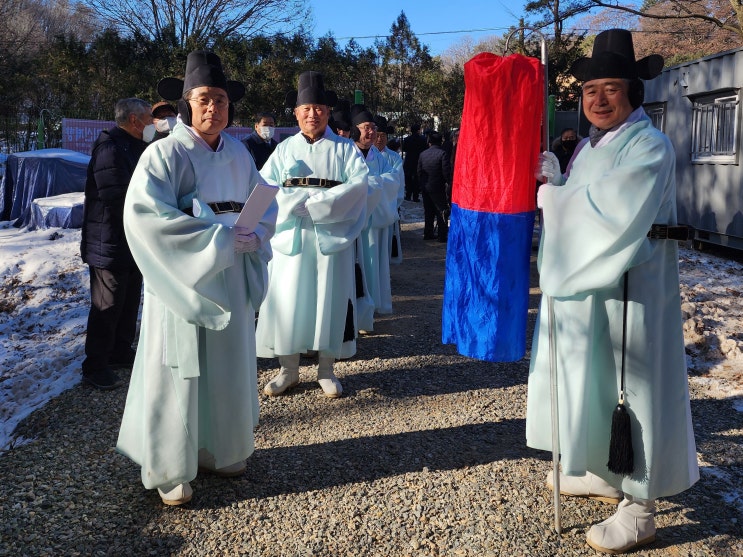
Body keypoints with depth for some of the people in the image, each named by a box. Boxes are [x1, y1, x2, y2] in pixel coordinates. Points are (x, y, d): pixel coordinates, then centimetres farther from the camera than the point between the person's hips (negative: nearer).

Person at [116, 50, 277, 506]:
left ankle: (217, 450, 32)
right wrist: (220, 238, -22)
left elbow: (266, 205, 11)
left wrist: (255, 237, -13)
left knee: (229, 367, 14)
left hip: (233, 280, 6)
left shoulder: (239, 153, 8)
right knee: (178, 373, 2)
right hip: (184, 280, -6)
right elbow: (144, 212, -22)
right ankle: (169, 469, 18)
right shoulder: (165, 153, -10)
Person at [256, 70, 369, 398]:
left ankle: (326, 370, 16)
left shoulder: (344, 148, 6)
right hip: (290, 235, 2)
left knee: (329, 300, 3)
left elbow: (358, 184, -9)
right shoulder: (284, 149, 11)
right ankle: (288, 370, 15)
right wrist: (300, 202, -16)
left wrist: (313, 204, -16)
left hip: (332, 235, -1)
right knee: (287, 300, 2)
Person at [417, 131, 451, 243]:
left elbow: (419, 172, 7)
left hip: (425, 187, 5)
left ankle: (428, 234, 20)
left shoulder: (422, 154, 3)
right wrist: (448, 183, 0)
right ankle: (442, 236, 1)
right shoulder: (442, 153, -13)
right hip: (438, 188, -5)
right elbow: (446, 171, -14)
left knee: (428, 212, 15)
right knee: (441, 212, 1)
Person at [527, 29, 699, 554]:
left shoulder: (650, 146, -14)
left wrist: (552, 196, -14)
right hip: (582, 286, 9)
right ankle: (603, 474, 35)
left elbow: (614, 210, -27)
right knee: (590, 385, 17)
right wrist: (552, 180, -4)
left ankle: (639, 508, 13)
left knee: (626, 389, -1)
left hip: (625, 293, -8)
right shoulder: (590, 145, 13)